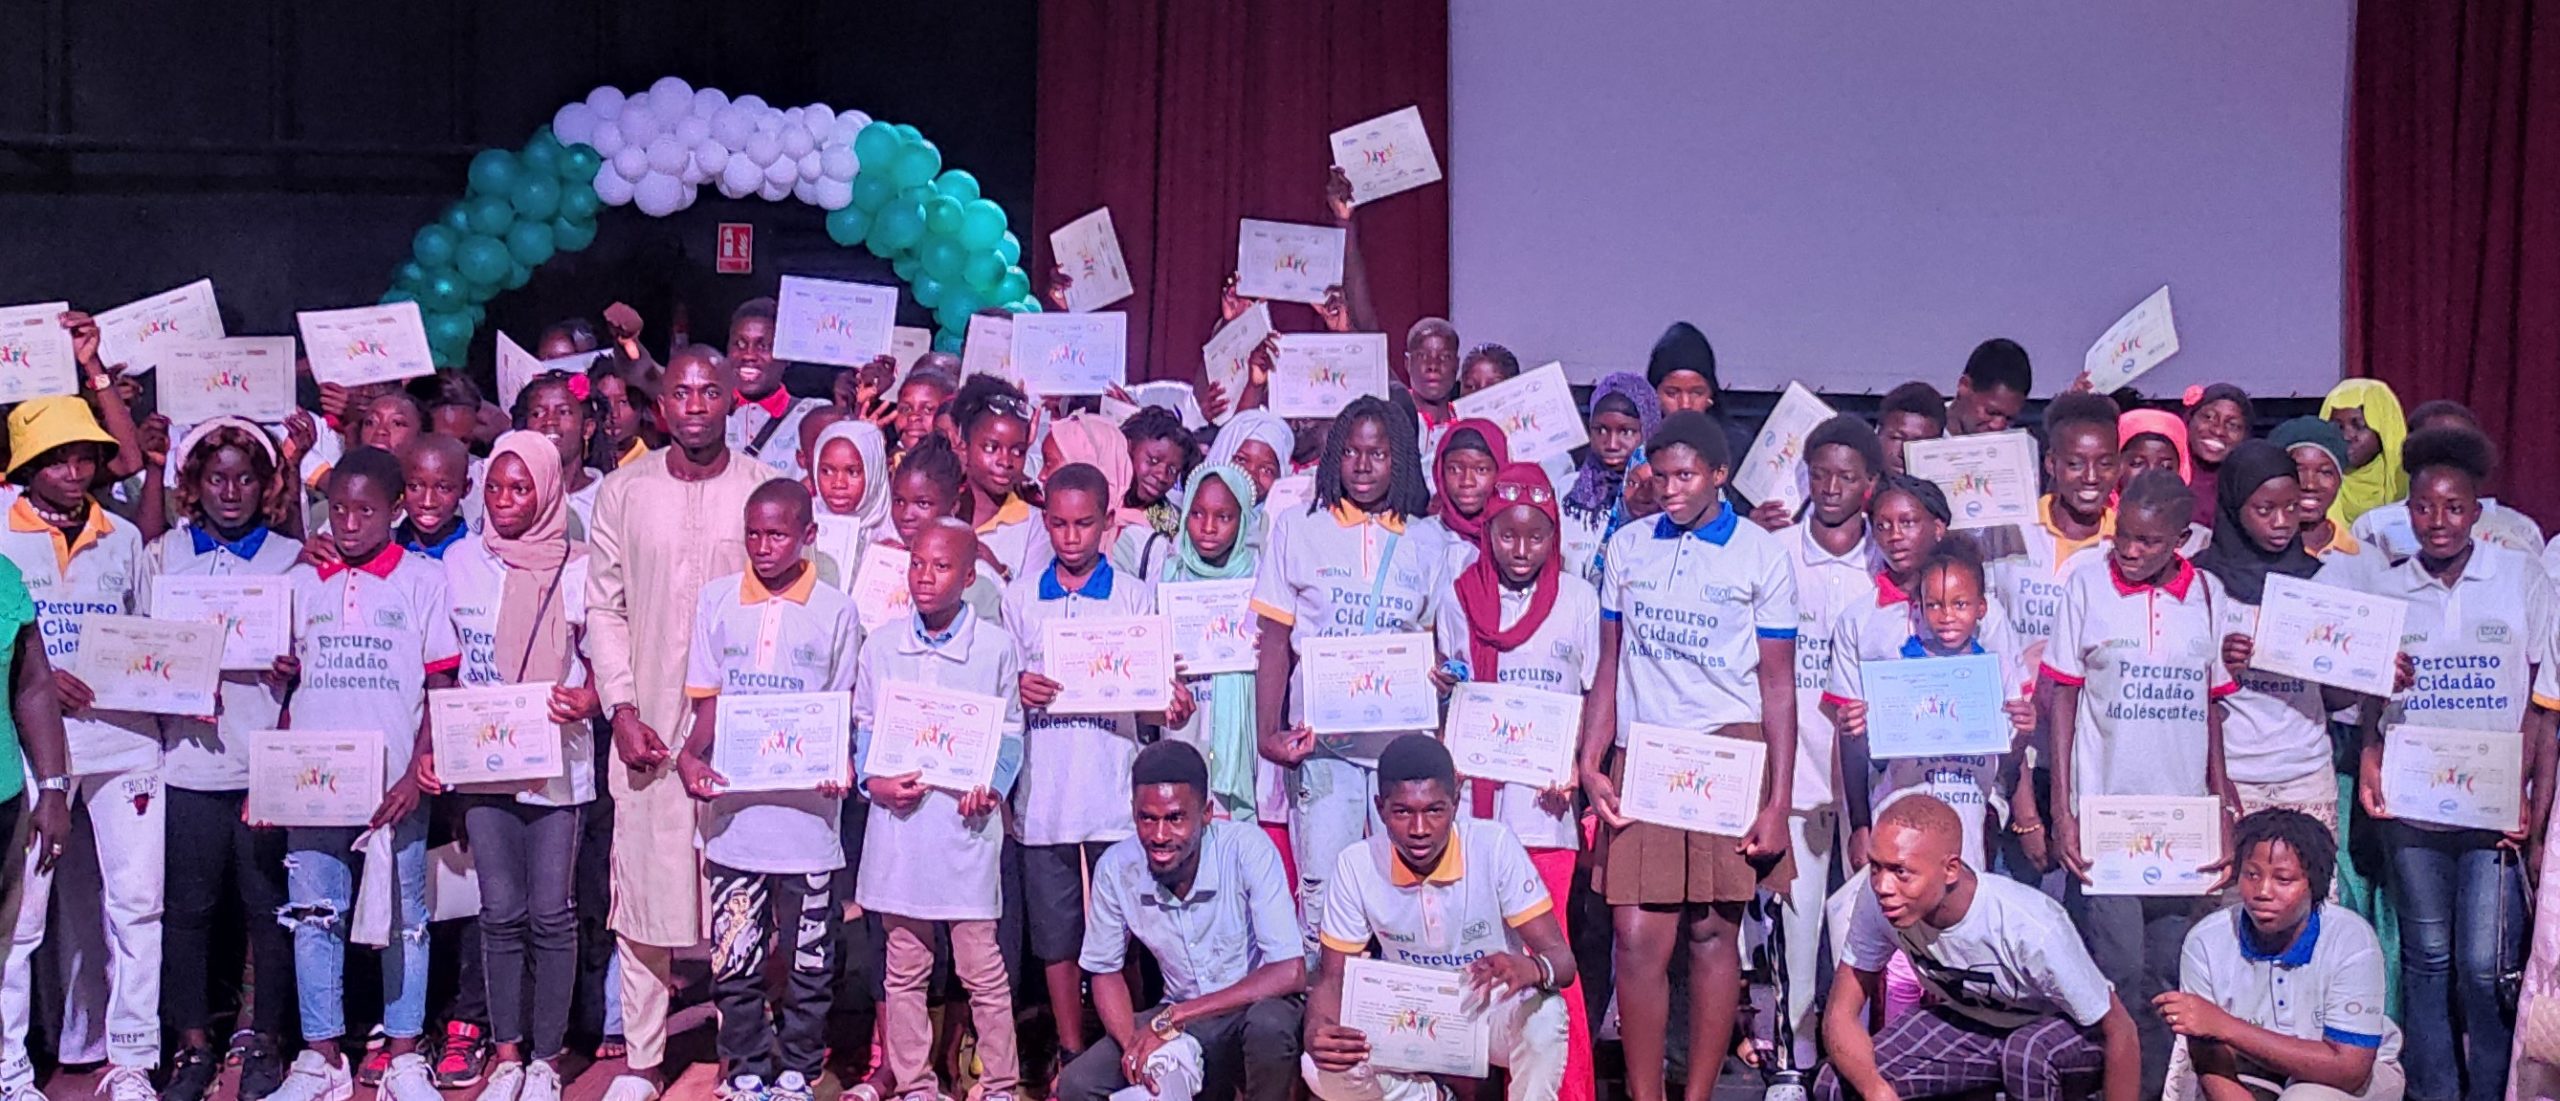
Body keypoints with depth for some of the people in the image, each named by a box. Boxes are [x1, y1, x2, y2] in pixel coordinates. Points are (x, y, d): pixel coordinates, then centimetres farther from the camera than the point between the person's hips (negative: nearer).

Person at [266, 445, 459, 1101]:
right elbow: (285, 673, 19)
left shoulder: (423, 580, 0)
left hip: (394, 782, -3)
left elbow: (441, 686, -1)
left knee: (404, 918, 4)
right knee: (314, 917, 6)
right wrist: (279, 672, -4)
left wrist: (419, 771, -9)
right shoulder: (300, 581, 9)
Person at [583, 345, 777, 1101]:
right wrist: (622, 709, -2)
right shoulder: (623, 492, 5)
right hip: (648, 726, 1)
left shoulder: (766, 489, 1)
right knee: (641, 895, 4)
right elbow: (605, 608, 7)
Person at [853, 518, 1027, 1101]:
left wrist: (992, 787, -10)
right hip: (898, 820, 3)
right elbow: (864, 727, 10)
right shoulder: (881, 646, 4)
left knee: (982, 966, 1)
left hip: (966, 823, -2)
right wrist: (874, 782, -6)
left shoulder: (995, 647, -1)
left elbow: (1010, 732, 5)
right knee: (905, 967, 10)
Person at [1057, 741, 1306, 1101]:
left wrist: (1170, 1018, -29)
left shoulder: (1247, 848, -23)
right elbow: (1105, 972, 3)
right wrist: (1133, 1044, -19)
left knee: (1269, 1024, -37)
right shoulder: (1115, 868, -12)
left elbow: (1290, 973, -27)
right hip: (1177, 1024, 4)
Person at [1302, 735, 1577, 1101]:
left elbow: (1562, 959, -22)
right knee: (1322, 1068, -25)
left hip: (1494, 1011, -2)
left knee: (1544, 1014, -36)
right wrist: (1317, 1030, -32)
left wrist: (1532, 969, -48)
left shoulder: (1495, 846, -21)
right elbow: (1334, 977, -8)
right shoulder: (1356, 865, -15)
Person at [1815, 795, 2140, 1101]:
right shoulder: (1877, 902, -24)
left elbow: (2120, 1032, -24)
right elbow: (1840, 1016, -18)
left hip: (2072, 1038, -4)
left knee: (2027, 1050, -39)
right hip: (1970, 1023, 4)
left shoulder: (2030, 929, -36)